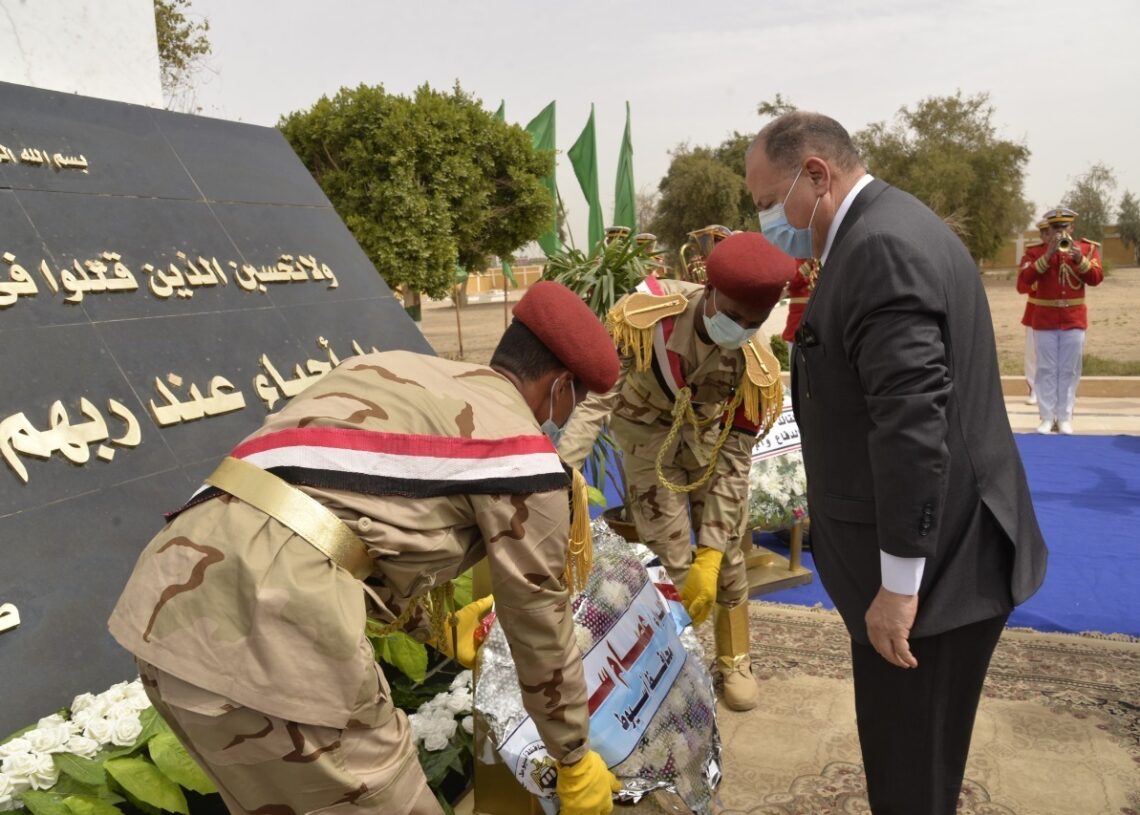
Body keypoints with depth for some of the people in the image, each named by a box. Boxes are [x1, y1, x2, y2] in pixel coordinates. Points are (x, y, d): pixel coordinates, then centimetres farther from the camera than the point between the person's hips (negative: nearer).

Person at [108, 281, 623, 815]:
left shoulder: (393, 371, 24)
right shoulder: (520, 444, 3)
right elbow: (539, 621, 10)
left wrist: (434, 626, 43)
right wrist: (575, 760, 26)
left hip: (168, 593, 9)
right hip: (264, 620, -9)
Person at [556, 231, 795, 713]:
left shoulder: (755, 368, -26)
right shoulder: (645, 315, -36)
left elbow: (733, 460, -20)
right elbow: (597, 394, -34)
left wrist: (711, 554, -22)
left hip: (709, 433, 2)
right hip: (647, 430, -2)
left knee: (727, 549, 4)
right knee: (668, 555, -7)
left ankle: (734, 660, 26)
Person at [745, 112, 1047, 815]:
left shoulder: (880, 247, -20)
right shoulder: (888, 230, 13)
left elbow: (913, 420, -27)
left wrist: (899, 581, -22)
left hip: (929, 561, -10)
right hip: (944, 546, 10)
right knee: (911, 756, 22)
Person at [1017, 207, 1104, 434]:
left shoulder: (1087, 248, 5)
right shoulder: (1035, 251, 0)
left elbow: (1096, 279, -7)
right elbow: (1023, 281, -15)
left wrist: (1079, 259, -22)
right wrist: (1048, 255, -21)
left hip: (1074, 320, 1)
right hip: (1044, 320, -1)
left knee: (1069, 371, 4)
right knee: (1046, 370, 0)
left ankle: (1065, 418, 9)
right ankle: (1047, 417, 4)